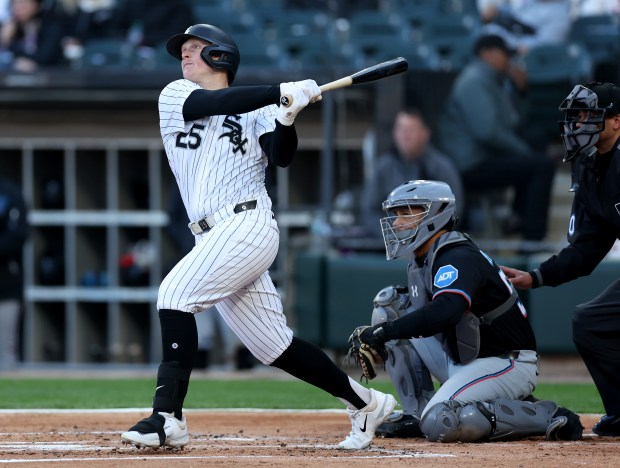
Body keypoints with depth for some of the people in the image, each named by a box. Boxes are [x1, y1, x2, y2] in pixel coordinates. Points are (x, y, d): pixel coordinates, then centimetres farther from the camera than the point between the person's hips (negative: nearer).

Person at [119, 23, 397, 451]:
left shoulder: (257, 112, 9)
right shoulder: (175, 96, 16)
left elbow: (282, 156, -7)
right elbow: (216, 103, -4)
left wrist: (287, 114, -24)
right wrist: (282, 92, -10)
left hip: (247, 224, -5)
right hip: (214, 238, 5)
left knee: (175, 294, -22)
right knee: (273, 345, 6)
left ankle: (168, 417, -25)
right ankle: (364, 403, 19)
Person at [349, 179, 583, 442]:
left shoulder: (458, 257, -21)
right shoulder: (420, 261, 10)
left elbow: (445, 312, -38)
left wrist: (386, 331, -33)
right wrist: (374, 336, 0)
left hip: (507, 362, -10)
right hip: (460, 360, 10)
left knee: (441, 424, -32)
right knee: (388, 302, 4)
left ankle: (544, 416, -14)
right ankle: (417, 415, 3)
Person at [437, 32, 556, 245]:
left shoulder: (489, 80, 19)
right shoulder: (474, 81, -15)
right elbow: (487, 131, -25)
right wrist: (522, 150, -15)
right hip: (471, 167, -11)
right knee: (543, 166, -19)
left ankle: (519, 218, 21)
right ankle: (532, 240, -22)